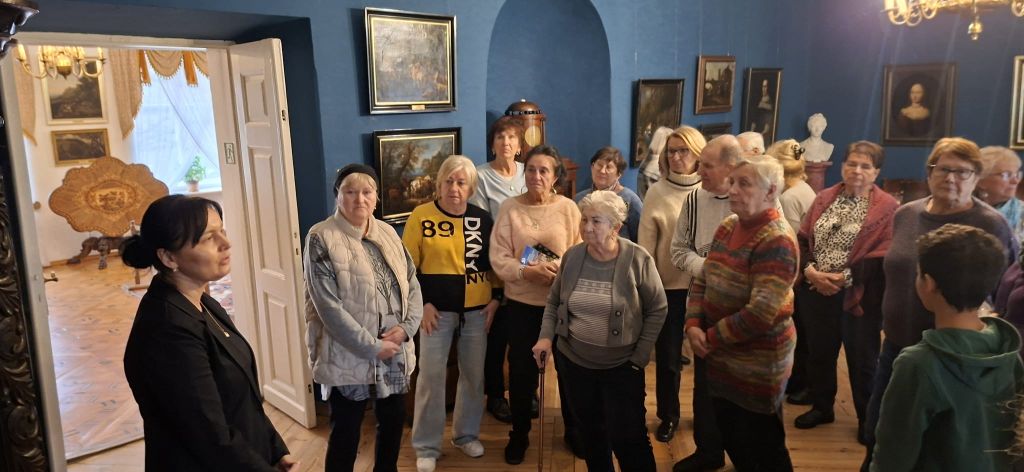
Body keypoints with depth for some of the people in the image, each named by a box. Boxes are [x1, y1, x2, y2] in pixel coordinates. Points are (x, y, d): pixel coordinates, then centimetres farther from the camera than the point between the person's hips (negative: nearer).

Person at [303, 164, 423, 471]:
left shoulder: (387, 233, 7)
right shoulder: (321, 239, -12)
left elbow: (411, 283, 8)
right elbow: (328, 307, -18)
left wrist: (406, 327, -9)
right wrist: (372, 347, -17)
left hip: (395, 352, 6)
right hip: (348, 357, -6)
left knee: (393, 420, 19)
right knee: (346, 432, 8)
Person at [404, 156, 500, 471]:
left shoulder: (482, 218, 1)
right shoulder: (421, 216, -7)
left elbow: (496, 261, 10)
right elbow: (408, 265, -5)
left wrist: (496, 297, 2)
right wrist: (422, 303, -10)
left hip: (477, 309, 3)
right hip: (437, 310, -3)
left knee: (474, 373, 12)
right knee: (431, 375, 2)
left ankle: (466, 434, 32)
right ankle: (427, 446, 16)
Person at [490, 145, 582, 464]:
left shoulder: (568, 208, -4)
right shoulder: (510, 208, -5)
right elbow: (498, 258, -9)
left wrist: (559, 268, -22)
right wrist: (527, 271, -24)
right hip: (521, 302, 0)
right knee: (521, 370, 11)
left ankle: (573, 430, 36)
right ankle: (519, 435, 31)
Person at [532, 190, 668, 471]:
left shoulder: (637, 259, -15)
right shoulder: (572, 256, -5)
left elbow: (657, 310, -7)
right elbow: (554, 301, 7)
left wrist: (641, 355, -9)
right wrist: (546, 336, -7)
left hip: (622, 366, -3)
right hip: (574, 361, 4)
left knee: (627, 438, 0)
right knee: (590, 432, 18)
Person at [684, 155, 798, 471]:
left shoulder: (776, 241, -21)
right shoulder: (727, 227, 4)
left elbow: (759, 315, -27)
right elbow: (702, 281, 7)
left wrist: (711, 337, -16)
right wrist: (693, 326, -9)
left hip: (757, 365, -7)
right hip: (722, 359, 8)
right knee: (730, 438, 22)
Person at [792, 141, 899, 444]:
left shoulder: (887, 208, -7)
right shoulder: (824, 199, 7)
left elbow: (882, 257, -14)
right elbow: (803, 240, 3)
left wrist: (843, 278, -19)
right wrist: (810, 271, -13)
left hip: (858, 295, -4)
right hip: (815, 292, 5)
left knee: (862, 359, 9)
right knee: (819, 352, 17)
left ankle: (868, 419, 27)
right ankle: (821, 408, 36)